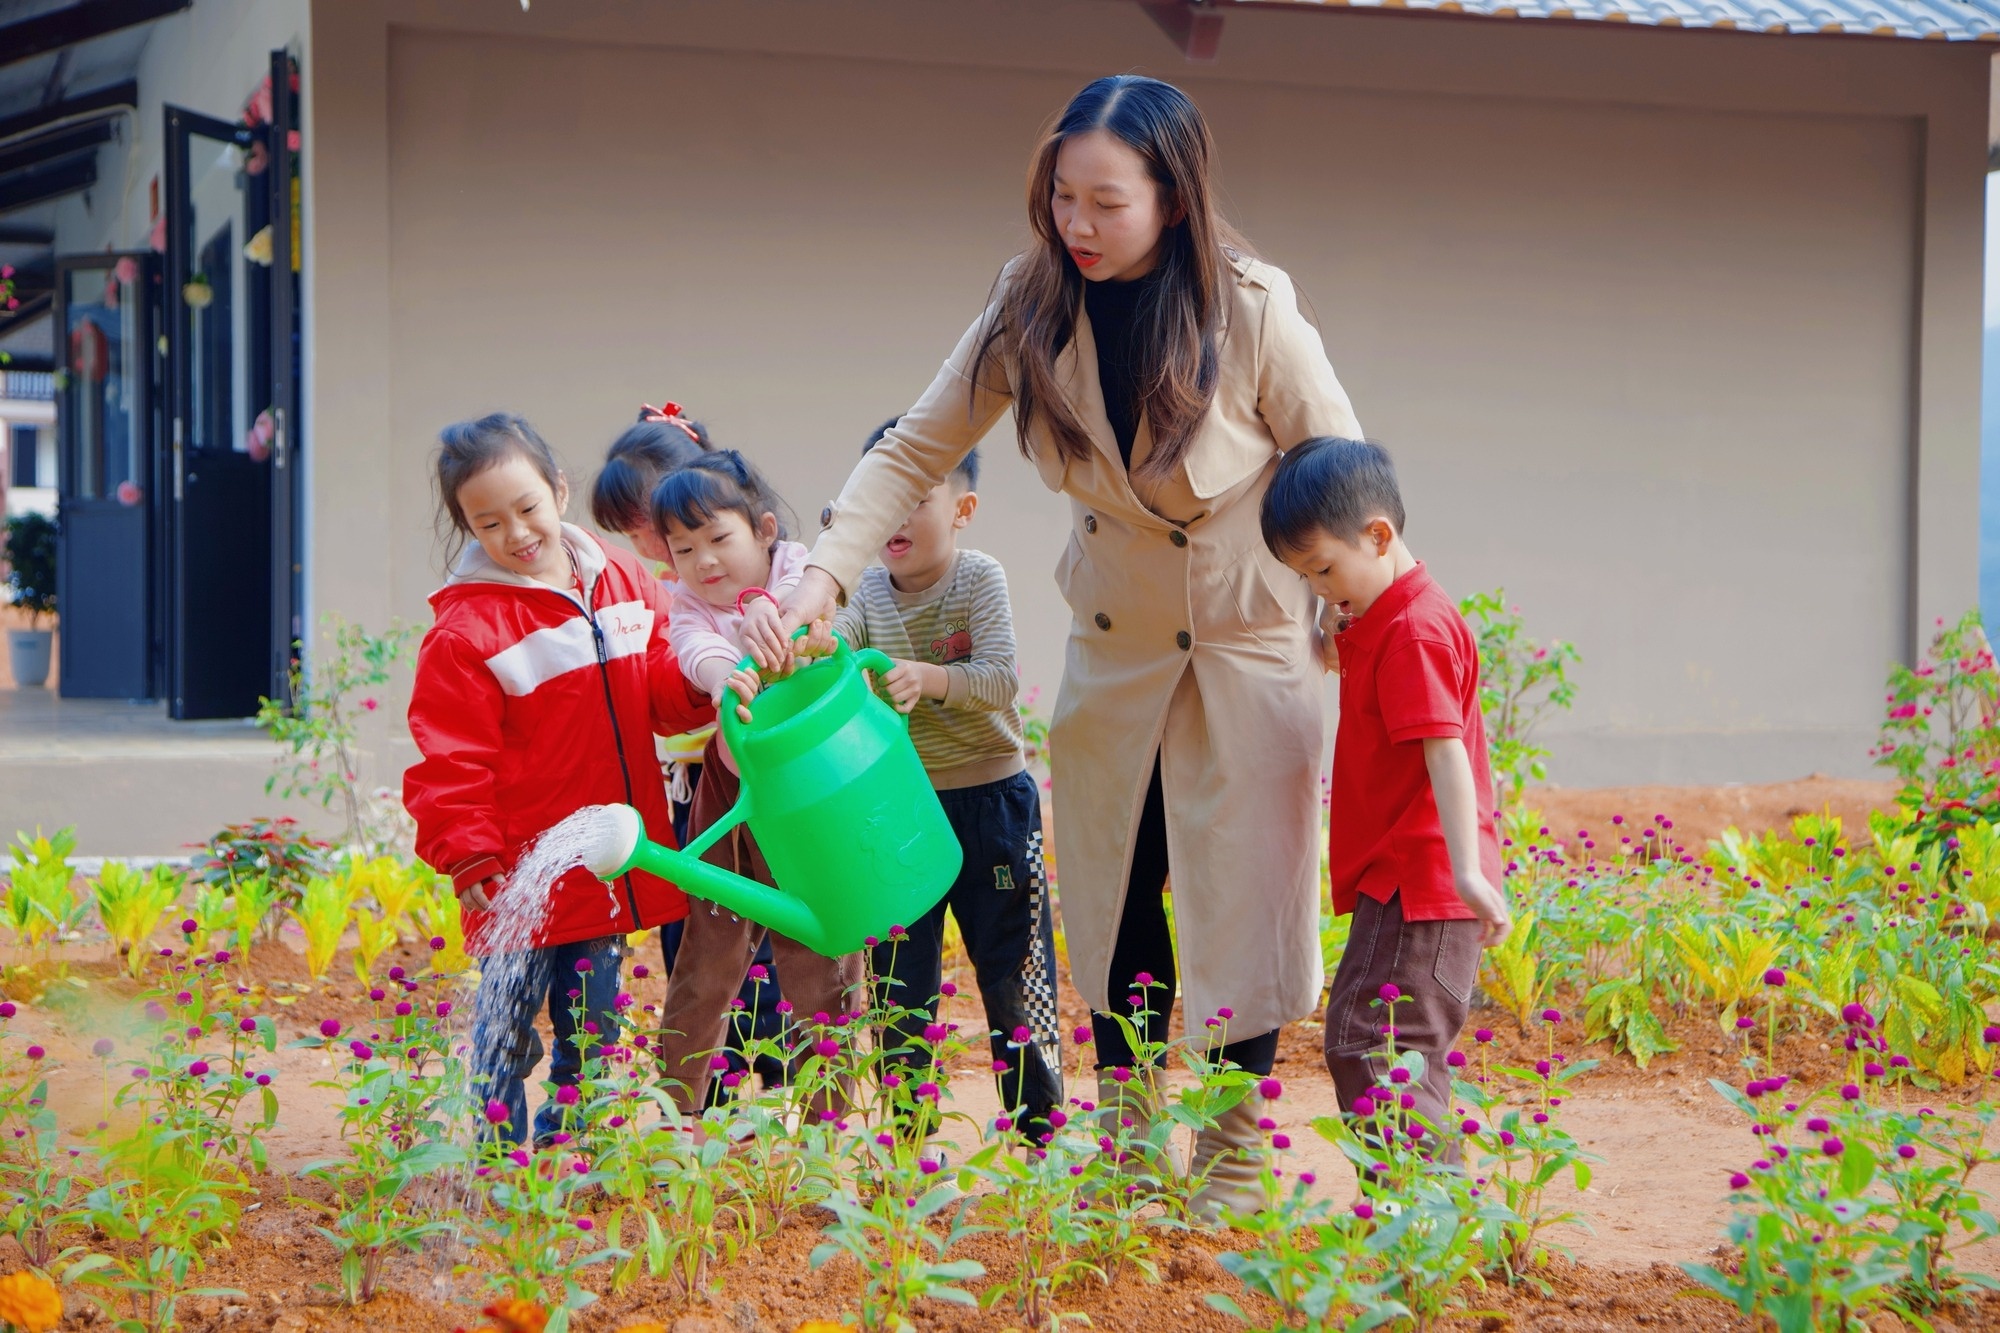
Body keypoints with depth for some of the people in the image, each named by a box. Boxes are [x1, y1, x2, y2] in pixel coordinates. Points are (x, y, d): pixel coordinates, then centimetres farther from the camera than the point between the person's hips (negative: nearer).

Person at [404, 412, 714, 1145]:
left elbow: (664, 693, 9)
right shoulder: (466, 629, -11)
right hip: (522, 876, -5)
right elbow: (449, 762, -10)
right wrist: (473, 863, -15)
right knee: (506, 1038, 1)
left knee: (591, 1037, 16)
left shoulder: (623, 582, 6)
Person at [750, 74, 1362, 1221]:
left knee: (1238, 900, 1)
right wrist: (821, 579, -24)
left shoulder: (1254, 316, -24)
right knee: (1116, 896, 10)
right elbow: (915, 452, -11)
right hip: (1114, 642, 4)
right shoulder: (1033, 308, -14)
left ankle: (1234, 1170, 17)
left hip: (1248, 649, -3)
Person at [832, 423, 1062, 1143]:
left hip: (990, 800, -4)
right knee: (898, 979, 9)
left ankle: (1039, 1129, 13)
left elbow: (1000, 677, -19)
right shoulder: (867, 589, 3)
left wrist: (930, 678, -36)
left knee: (1013, 973, 2)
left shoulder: (979, 579, -9)